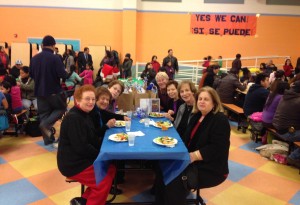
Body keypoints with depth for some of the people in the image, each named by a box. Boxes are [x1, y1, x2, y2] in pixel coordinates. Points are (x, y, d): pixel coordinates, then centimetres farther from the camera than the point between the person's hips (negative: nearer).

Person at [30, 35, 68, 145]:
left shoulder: (34, 58, 2)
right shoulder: (55, 58, -15)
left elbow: (31, 74, 12)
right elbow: (63, 75, -19)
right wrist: (66, 73, 3)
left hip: (39, 91, 5)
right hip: (54, 91, -5)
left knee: (43, 114, 12)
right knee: (61, 108, 16)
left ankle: (48, 139, 14)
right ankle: (46, 124, -7)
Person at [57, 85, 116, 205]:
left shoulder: (85, 114, 10)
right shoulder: (73, 118, -21)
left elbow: (93, 139, 14)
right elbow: (81, 147, -25)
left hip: (80, 159, 10)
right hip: (72, 164, -10)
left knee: (110, 168, 8)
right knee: (106, 177, -12)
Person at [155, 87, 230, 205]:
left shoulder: (220, 120, -15)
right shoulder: (197, 116, 10)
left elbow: (216, 149, -23)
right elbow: (188, 139, 14)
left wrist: (194, 156, -26)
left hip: (211, 168, -7)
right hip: (192, 160, 8)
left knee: (175, 180, -24)